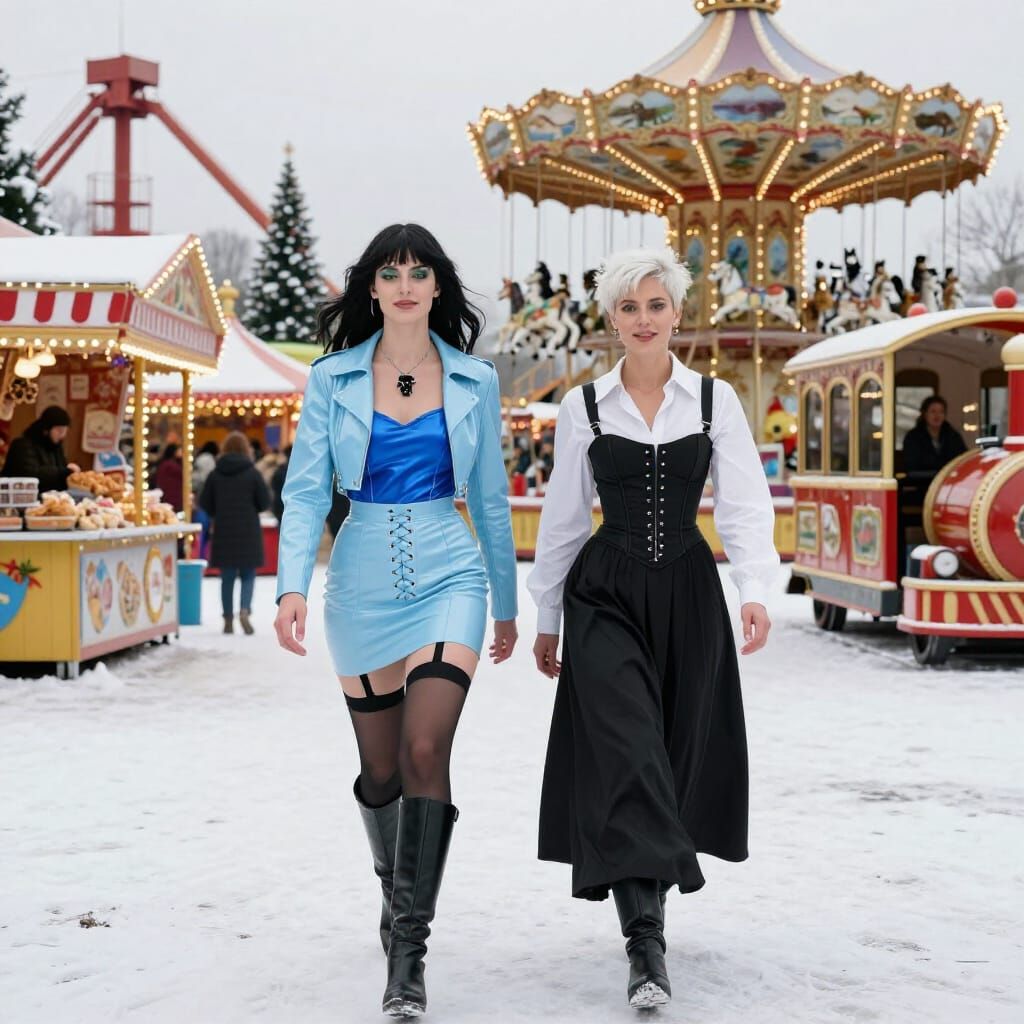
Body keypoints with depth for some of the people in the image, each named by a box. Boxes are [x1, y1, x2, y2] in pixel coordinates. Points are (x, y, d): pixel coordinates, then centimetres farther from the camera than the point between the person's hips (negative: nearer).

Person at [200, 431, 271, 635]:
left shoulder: (215, 474, -1)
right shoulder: (252, 473, -7)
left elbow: (204, 504, 1)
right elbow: (265, 503, -5)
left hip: (223, 533, 2)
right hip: (248, 533, -2)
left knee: (227, 577, 9)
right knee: (248, 575, 7)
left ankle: (228, 619, 9)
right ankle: (245, 610, -14)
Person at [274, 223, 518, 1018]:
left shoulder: (474, 381, 4)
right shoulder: (334, 378, 2)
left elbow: (490, 499, 11)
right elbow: (306, 488, -2)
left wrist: (507, 603, 15)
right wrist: (293, 585, -16)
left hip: (448, 578, -1)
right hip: (364, 582, 1)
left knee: (427, 751, -17)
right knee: (382, 768, 10)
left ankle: (409, 950, -11)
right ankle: (397, 891, 38)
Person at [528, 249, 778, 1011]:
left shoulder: (715, 400, 2)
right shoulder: (584, 406, 2)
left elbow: (744, 505, -5)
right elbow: (563, 518, 7)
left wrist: (754, 591, -20)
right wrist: (546, 620, 10)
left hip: (688, 594, 2)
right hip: (606, 596, -2)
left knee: (678, 753, 9)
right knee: (627, 756, -15)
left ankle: (649, 893, 32)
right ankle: (646, 944, -20)